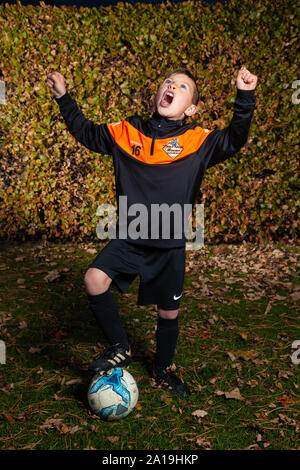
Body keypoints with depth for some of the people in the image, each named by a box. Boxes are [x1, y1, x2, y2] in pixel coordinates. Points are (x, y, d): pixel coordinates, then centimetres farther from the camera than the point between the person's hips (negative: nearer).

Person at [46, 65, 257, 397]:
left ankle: (163, 370, 39)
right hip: (128, 239, 1)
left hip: (171, 245, 0)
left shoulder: (198, 141, -4)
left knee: (169, 313, 11)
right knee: (94, 280, -21)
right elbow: (86, 133, 14)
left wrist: (244, 97, -22)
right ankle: (120, 348, 4)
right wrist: (63, 98, 10)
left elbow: (235, 140, -12)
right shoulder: (126, 132, 1)